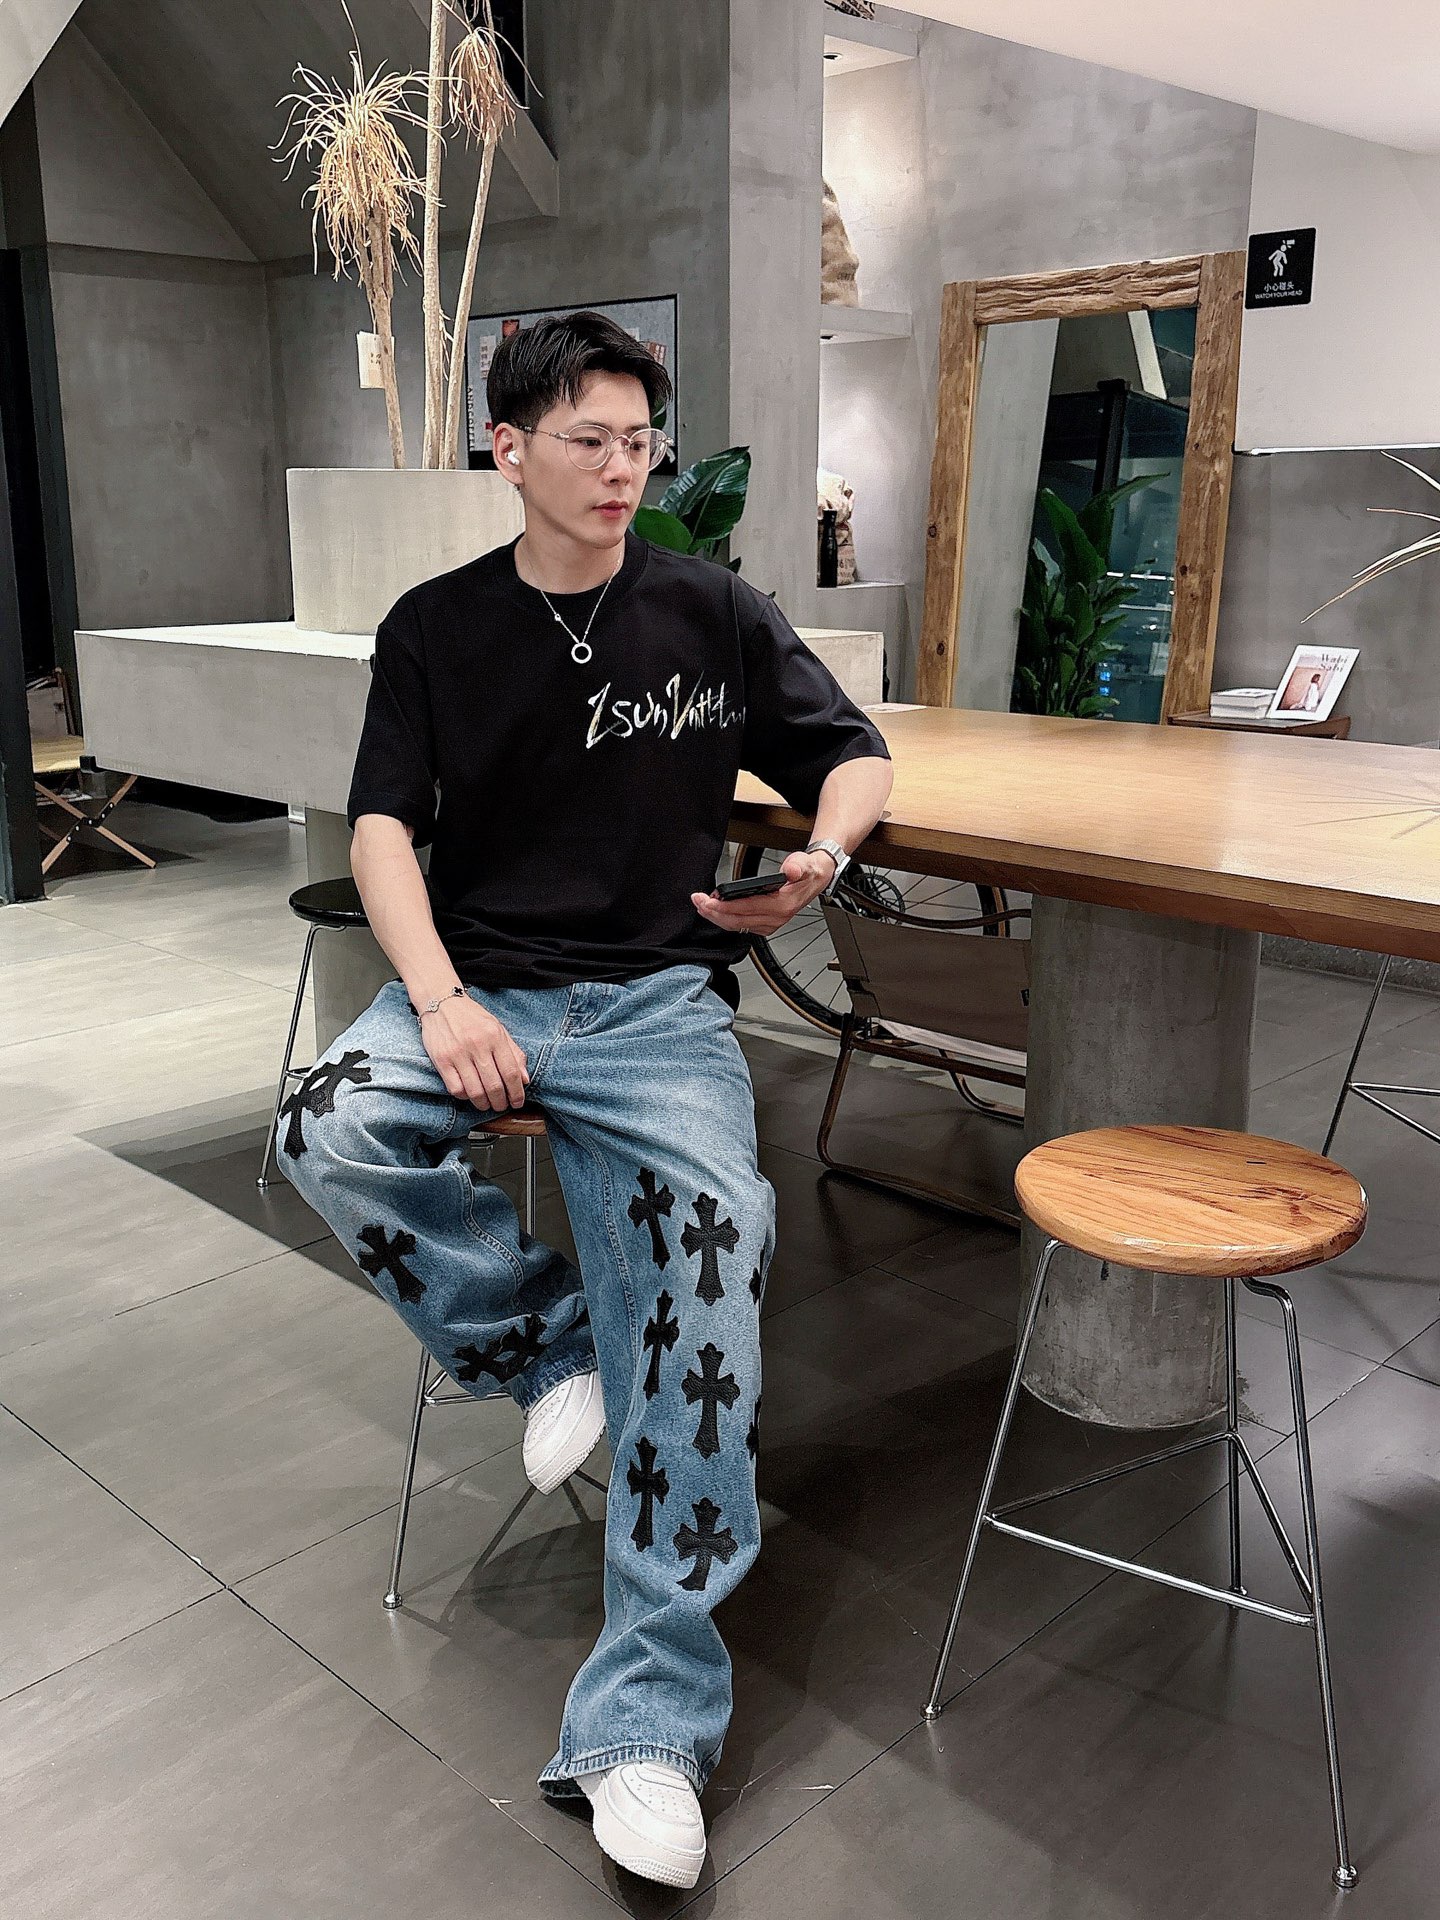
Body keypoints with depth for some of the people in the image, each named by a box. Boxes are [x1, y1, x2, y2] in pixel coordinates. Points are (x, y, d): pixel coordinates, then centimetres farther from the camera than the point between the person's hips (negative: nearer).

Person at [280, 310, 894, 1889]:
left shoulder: (712, 613, 8)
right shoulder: (435, 627, 9)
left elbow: (856, 758, 12)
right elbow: (382, 827, 2)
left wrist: (821, 852, -13)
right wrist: (444, 1000, -16)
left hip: (656, 999, -1)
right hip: (475, 979, 1)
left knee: (709, 1253, -27)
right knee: (332, 1136, -31)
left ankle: (646, 1720, -18)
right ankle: (550, 1343, -3)